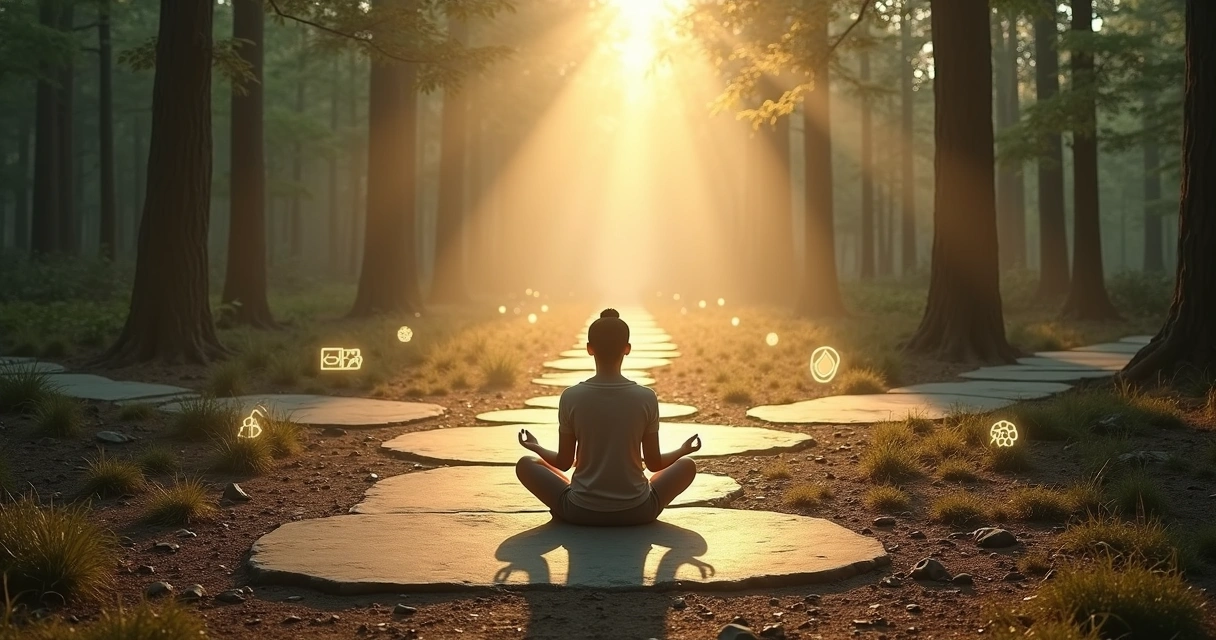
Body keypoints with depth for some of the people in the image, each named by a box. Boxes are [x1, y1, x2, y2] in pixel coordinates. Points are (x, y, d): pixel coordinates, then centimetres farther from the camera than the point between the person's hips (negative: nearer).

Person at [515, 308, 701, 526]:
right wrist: (683, 450, 22)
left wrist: (536, 447, 22)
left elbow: (563, 463, 0)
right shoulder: (646, 397, -9)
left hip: (581, 512, 0)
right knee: (687, 465, 22)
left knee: (525, 464, 20)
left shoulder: (571, 397, -9)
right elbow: (655, 463, 0)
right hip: (636, 511, 0)